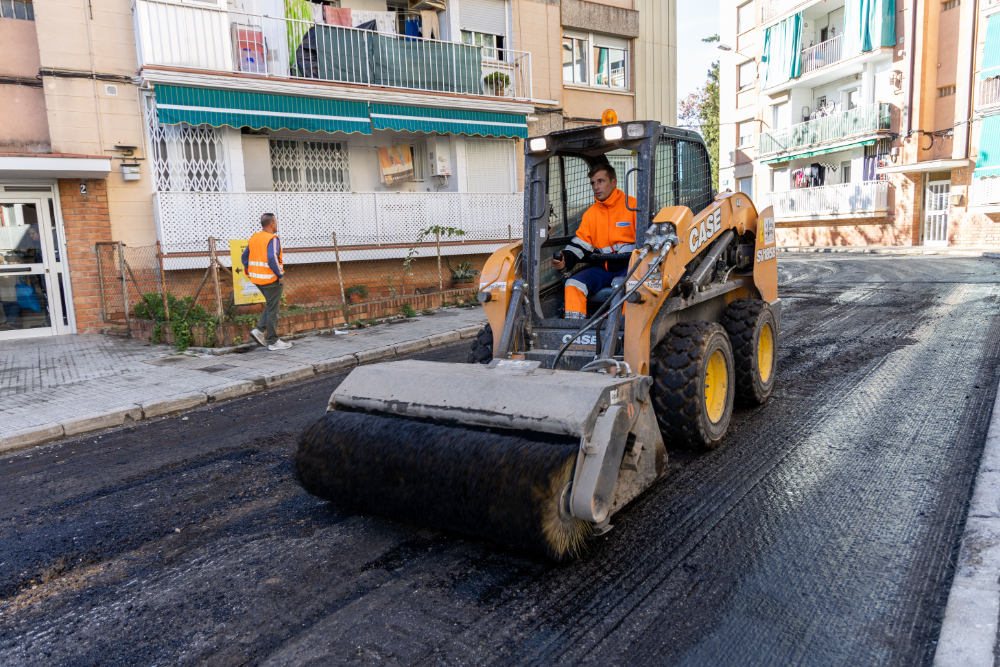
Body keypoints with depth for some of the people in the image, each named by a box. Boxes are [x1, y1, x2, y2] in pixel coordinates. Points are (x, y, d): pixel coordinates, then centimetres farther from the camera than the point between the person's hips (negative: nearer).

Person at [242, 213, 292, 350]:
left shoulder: (253, 238, 11)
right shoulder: (272, 239, -14)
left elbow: (245, 257, 15)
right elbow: (272, 258, -26)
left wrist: (249, 272, 22)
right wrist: (280, 275, -19)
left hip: (257, 278, 8)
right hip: (271, 279, -8)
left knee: (271, 305, 23)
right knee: (273, 309, 0)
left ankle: (259, 330, 11)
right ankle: (273, 341, 7)